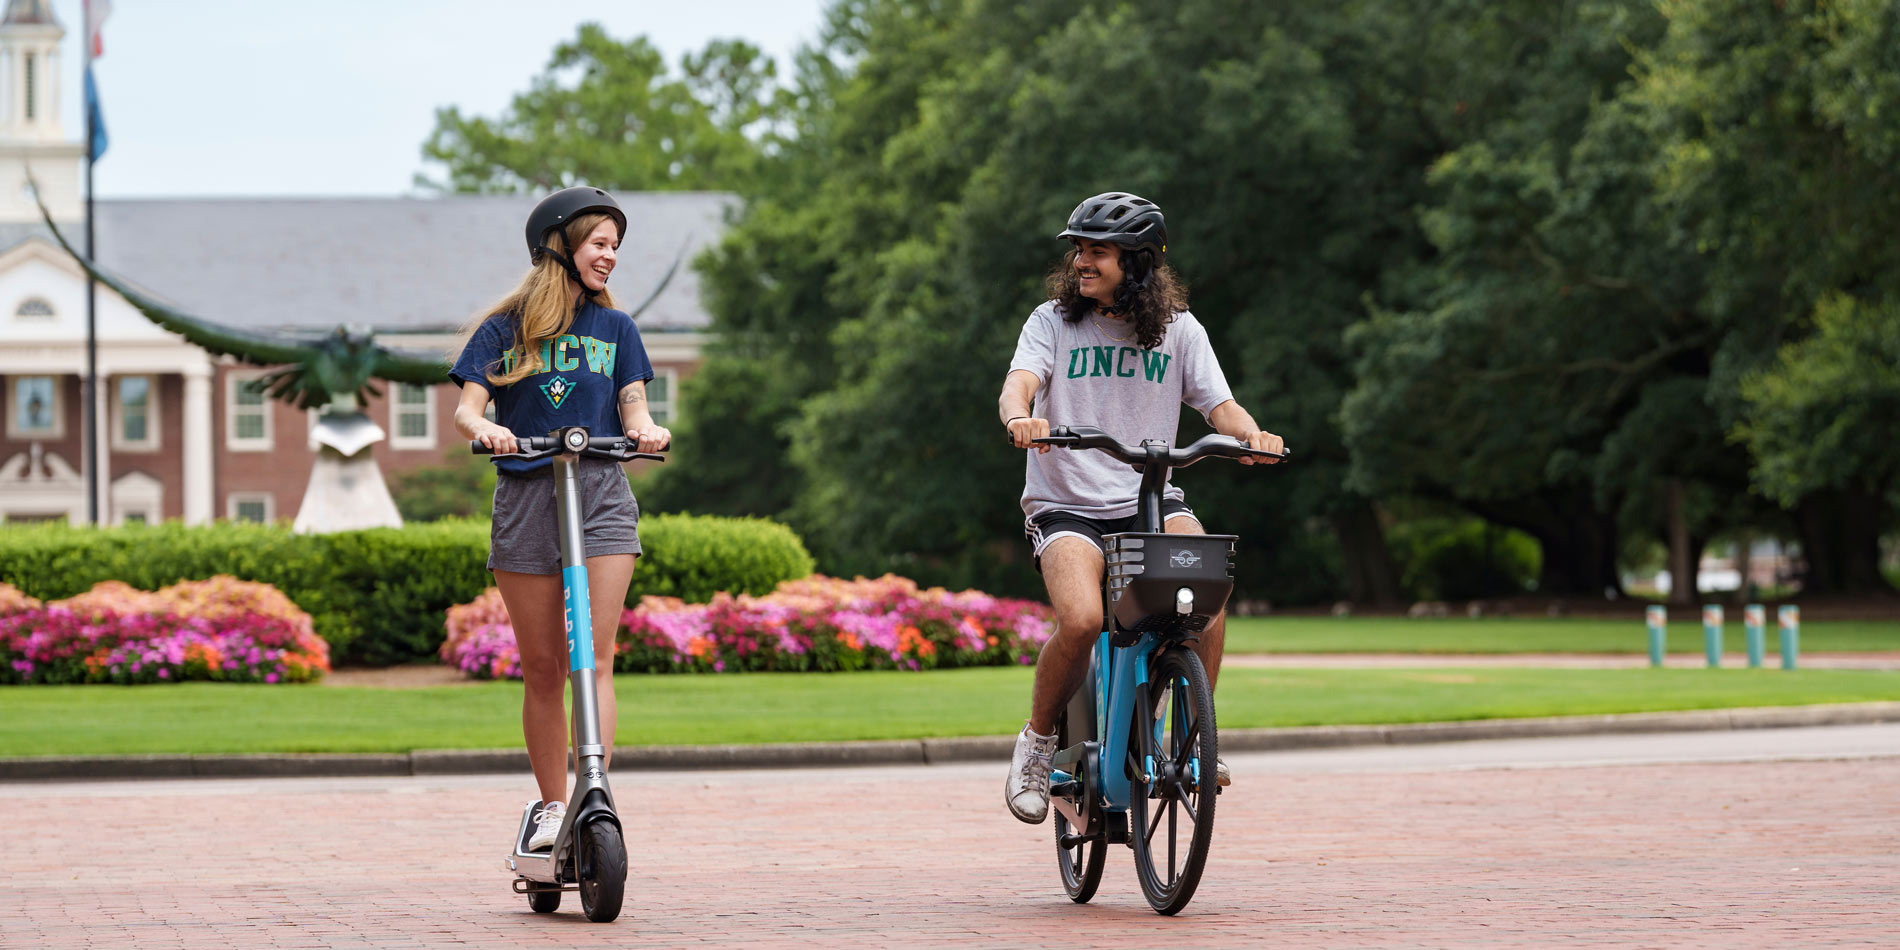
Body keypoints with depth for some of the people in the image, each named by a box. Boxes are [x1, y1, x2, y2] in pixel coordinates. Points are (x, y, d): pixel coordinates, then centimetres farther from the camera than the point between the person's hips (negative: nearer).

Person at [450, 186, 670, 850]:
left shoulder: (614, 328, 14)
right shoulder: (504, 329, 7)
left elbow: (632, 405, 5)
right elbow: (466, 408, -3)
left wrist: (645, 429, -19)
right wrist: (483, 429, -26)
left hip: (601, 496, 0)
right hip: (525, 497, 0)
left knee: (594, 658, -12)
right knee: (542, 666, 4)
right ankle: (552, 807, 15)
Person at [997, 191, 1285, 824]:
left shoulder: (1178, 330, 6)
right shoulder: (1052, 322, 1)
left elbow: (1220, 406, 1)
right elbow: (1018, 385, -15)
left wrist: (1251, 435, -22)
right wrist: (1021, 419, -39)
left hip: (1152, 499, 2)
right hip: (1066, 506, -2)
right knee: (1082, 621, -29)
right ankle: (1038, 742, -3)